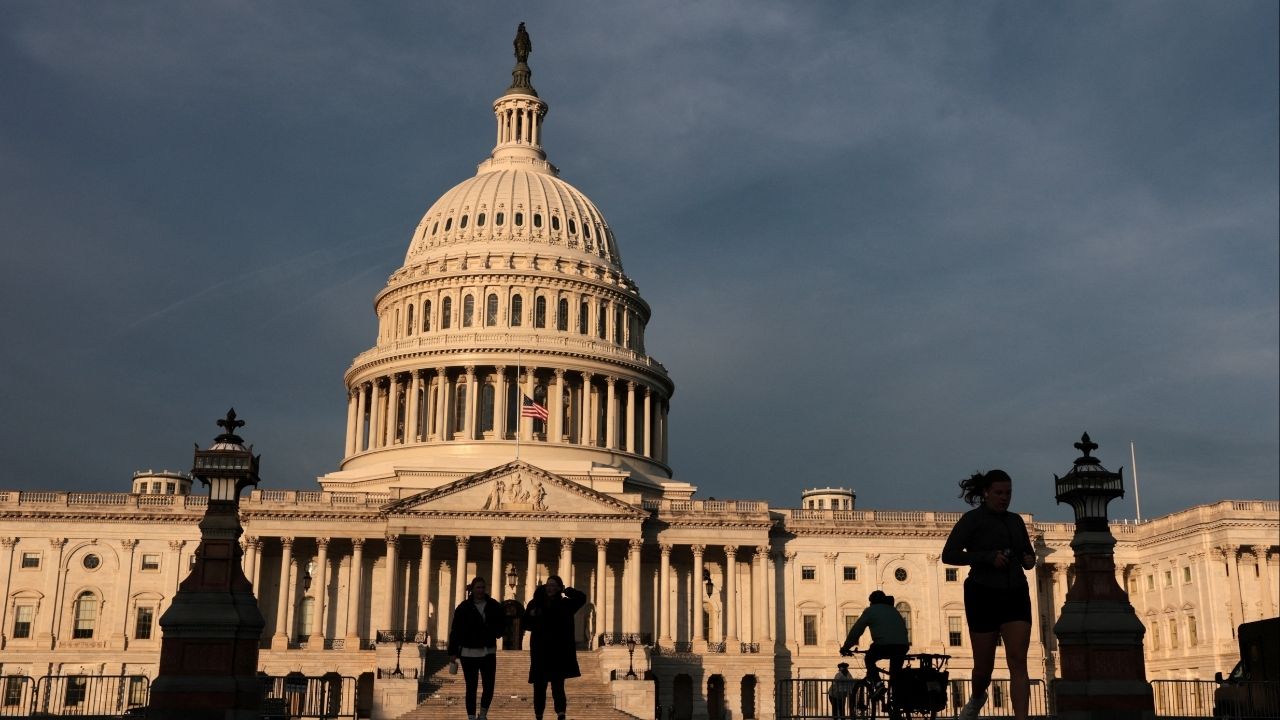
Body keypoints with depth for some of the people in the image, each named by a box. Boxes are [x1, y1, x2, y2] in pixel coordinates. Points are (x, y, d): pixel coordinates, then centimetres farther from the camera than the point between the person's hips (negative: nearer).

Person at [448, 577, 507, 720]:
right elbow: (455, 630, -2)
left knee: (489, 687, 1)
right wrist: (453, 652, -4)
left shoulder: (494, 606, 2)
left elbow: (502, 624, 13)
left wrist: (496, 632, -10)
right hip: (469, 653, -2)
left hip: (488, 652, 2)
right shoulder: (464, 607, -3)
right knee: (471, 688, 3)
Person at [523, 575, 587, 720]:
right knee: (539, 686, 6)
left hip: (559, 652, -2)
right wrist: (531, 616, -9)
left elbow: (582, 598, -9)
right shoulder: (535, 604, 8)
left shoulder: (565, 604, 4)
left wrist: (566, 590, -11)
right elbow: (526, 625, 10)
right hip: (540, 652, 2)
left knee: (557, 683, -12)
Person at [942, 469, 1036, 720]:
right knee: (984, 665, 6)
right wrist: (988, 557, -21)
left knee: (1018, 661, -12)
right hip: (983, 596, -4)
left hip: (1016, 596, 4)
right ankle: (976, 699, 39)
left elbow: (1027, 554, 23)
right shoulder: (972, 519, -5)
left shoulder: (1016, 521, 12)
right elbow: (948, 555, -12)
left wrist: (1030, 560, -2)